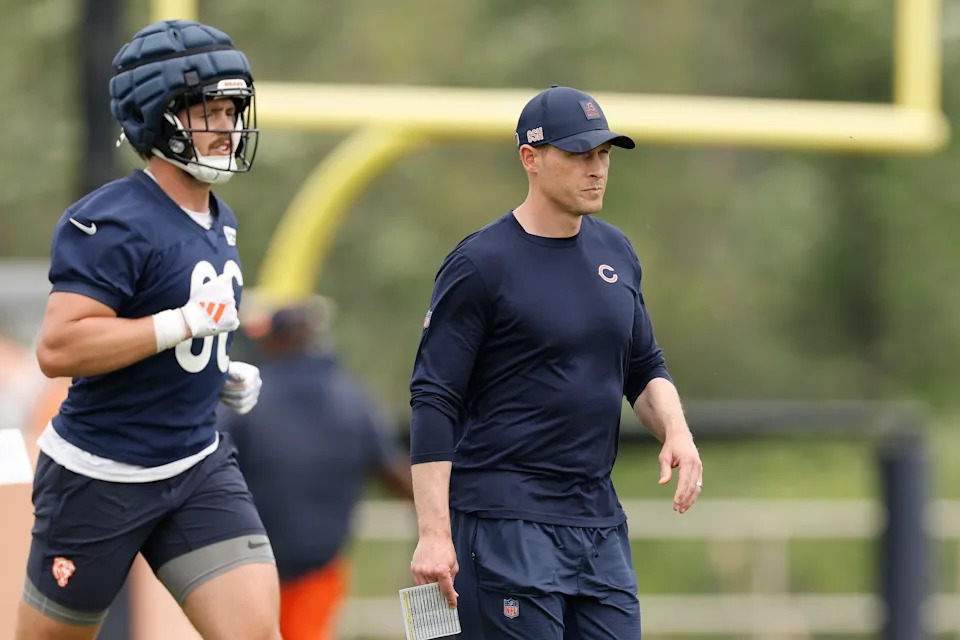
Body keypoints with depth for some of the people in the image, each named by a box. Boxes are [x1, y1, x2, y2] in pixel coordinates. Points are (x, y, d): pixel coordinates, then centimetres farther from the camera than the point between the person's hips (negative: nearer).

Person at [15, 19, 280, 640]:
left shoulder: (218, 221, 10)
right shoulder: (113, 223, -19)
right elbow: (58, 349, -29)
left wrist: (221, 375, 10)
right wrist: (185, 322, -28)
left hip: (199, 466, 7)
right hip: (100, 475, -7)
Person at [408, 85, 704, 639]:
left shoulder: (616, 252, 13)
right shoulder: (481, 265, -8)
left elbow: (644, 369, 24)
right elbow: (434, 401, -10)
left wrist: (677, 432, 1)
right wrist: (434, 534, -17)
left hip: (600, 521, 7)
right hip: (505, 523, -7)